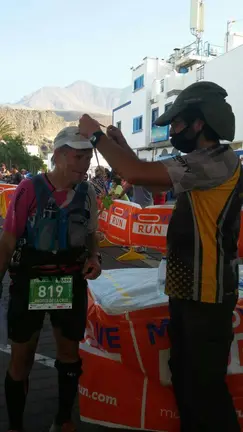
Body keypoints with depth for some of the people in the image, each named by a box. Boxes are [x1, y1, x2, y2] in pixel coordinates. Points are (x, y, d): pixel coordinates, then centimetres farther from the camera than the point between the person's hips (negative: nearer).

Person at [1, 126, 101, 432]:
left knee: (69, 352, 18)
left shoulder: (87, 193, -5)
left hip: (71, 282, 4)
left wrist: (94, 258, -9)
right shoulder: (30, 189, -17)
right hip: (29, 281, -4)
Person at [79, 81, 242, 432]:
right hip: (186, 289, 10)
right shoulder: (204, 164, 12)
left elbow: (137, 174, -26)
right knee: (183, 375, 20)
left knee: (205, 383, 2)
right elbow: (154, 182, 22)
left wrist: (96, 135, -12)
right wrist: (121, 144, 14)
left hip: (207, 295, -10)